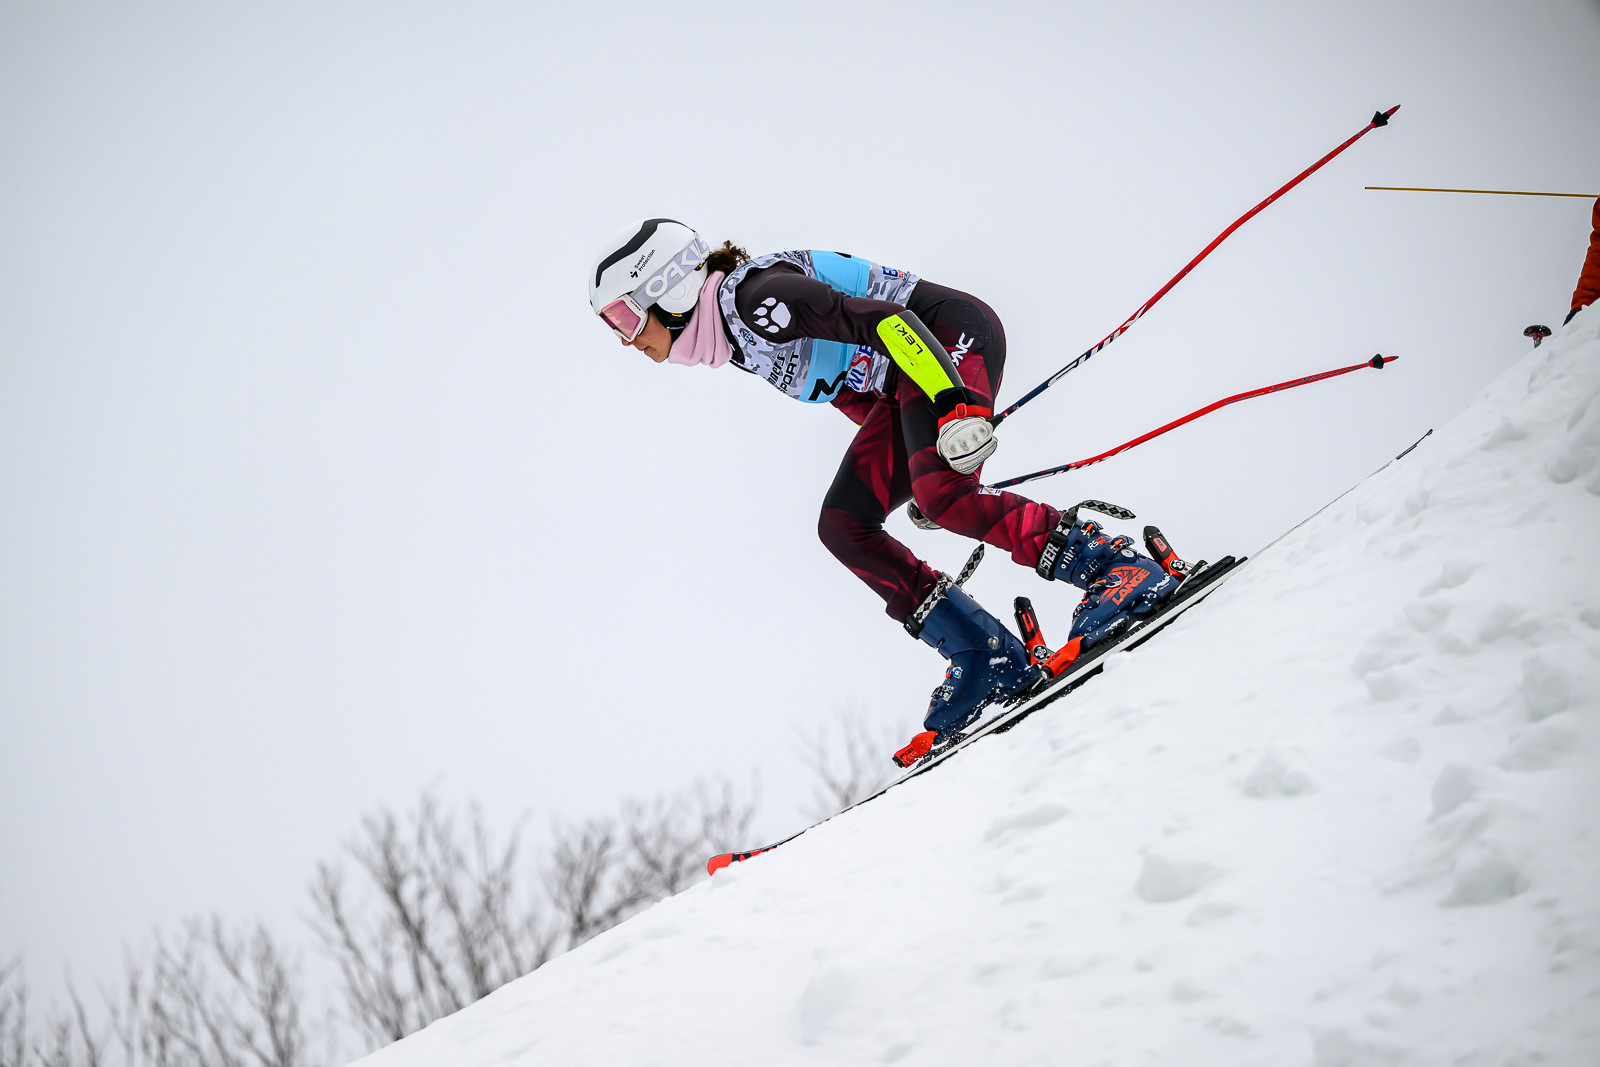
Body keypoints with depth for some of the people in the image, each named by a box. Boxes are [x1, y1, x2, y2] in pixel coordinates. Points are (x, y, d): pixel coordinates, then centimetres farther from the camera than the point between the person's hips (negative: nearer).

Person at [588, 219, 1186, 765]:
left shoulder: (757, 298, -21)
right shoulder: (738, 340, 10)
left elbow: (880, 321, -29)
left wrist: (956, 405, -37)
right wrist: (923, 462, 21)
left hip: (953, 336, -10)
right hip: (902, 380, 10)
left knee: (940, 497, -30)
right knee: (842, 526, -2)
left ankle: (1118, 568, -25)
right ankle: (989, 660, -3)